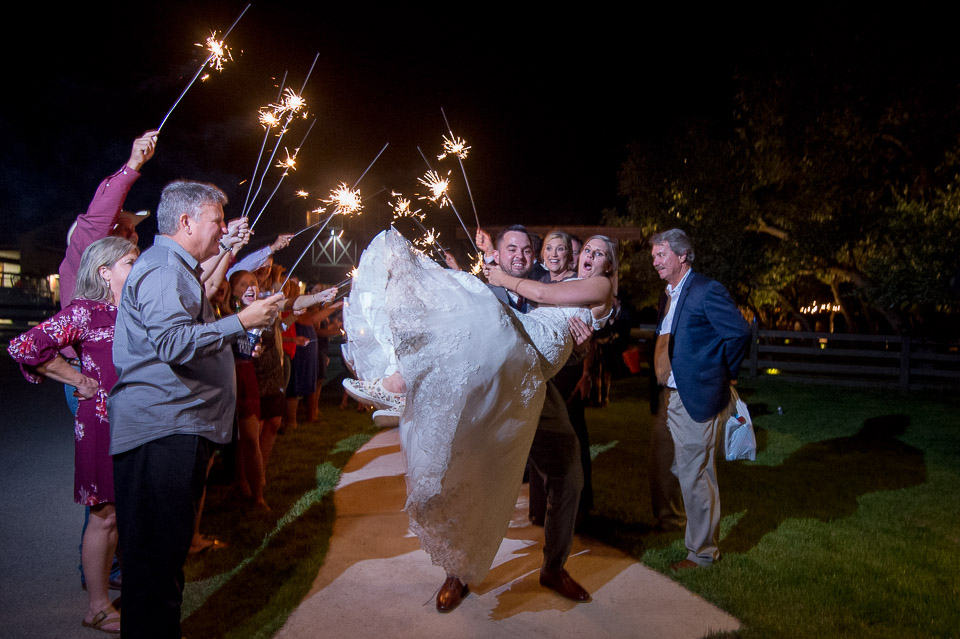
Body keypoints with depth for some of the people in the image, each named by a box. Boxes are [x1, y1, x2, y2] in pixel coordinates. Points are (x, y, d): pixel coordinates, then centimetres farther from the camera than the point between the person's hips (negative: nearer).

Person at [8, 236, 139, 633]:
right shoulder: (84, 311, -9)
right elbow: (24, 347, -15)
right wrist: (79, 380, -10)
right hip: (103, 424, -7)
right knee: (106, 515, 2)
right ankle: (98, 608, 17)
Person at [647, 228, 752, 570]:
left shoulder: (707, 291, -15)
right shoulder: (668, 295, 14)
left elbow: (740, 332, -18)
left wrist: (725, 373, -7)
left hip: (696, 400, -9)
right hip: (668, 397, 9)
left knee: (694, 476, -1)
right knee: (661, 465, 21)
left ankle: (702, 551, 14)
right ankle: (667, 519, 45)